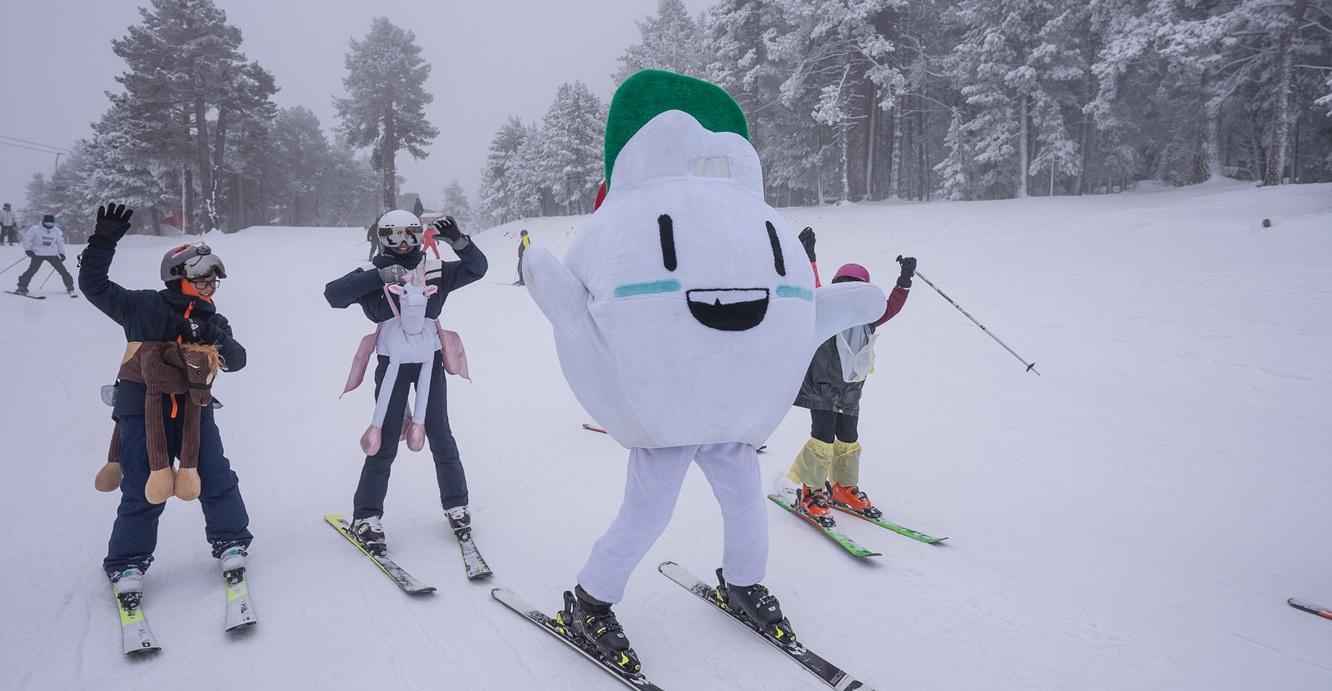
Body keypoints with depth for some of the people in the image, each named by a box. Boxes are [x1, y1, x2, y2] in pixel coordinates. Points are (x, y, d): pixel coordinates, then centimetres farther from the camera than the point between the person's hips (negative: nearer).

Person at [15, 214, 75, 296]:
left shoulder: (57, 231, 4)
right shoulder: (35, 229, -8)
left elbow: (60, 242, 16)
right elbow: (27, 238, -3)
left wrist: (62, 253, 10)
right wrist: (28, 249, -10)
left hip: (52, 254, 3)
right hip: (38, 254, -3)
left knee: (62, 270, -2)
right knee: (32, 270, -13)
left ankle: (70, 287, 8)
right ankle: (22, 287, -2)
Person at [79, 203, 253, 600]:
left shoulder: (212, 322, 9)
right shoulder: (144, 307, 4)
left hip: (194, 411, 2)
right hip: (144, 411, -2)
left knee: (217, 480, 1)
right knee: (143, 490, 0)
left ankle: (231, 541, 15)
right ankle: (127, 563, 11)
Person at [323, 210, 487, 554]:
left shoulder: (436, 271, 5)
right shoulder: (373, 276, 0)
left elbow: (476, 268, 3)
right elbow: (333, 294, -13)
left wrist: (457, 240, -14)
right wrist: (381, 276, -21)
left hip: (430, 359, 2)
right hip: (393, 362, -1)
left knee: (440, 435, 8)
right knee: (385, 440, 0)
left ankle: (456, 504, 22)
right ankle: (367, 516, 12)